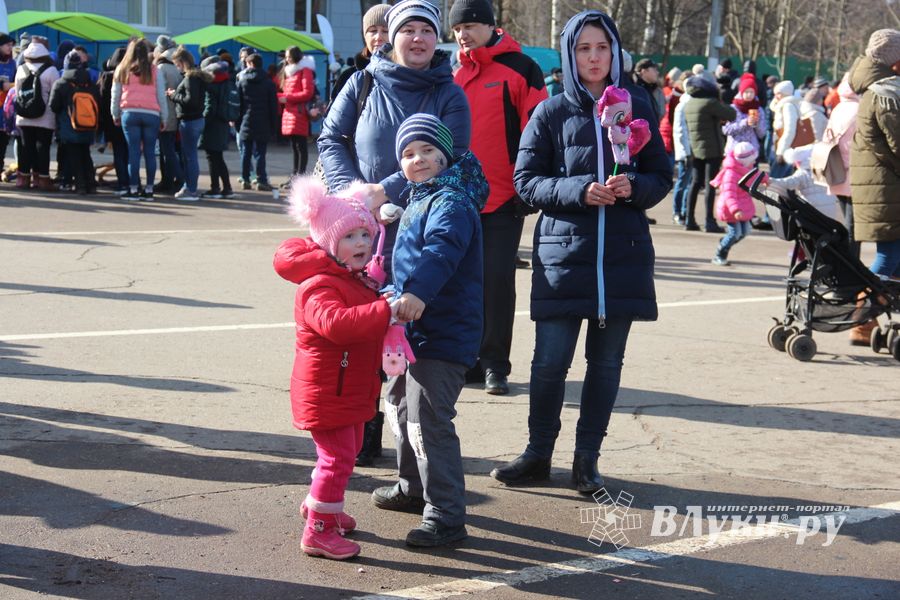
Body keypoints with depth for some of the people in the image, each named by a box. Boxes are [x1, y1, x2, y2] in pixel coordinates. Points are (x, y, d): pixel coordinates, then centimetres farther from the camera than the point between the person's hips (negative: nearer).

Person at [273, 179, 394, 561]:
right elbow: (334, 322, -44)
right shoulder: (319, 286, -22)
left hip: (352, 388, 10)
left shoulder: (358, 280, 13)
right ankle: (318, 531, 3)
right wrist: (385, 311, -47)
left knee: (347, 450, 24)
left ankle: (318, 505, 44)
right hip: (327, 391, -10)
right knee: (337, 457, -7)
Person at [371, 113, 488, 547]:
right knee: (400, 407, 25)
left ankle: (446, 515, -3)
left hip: (444, 333, -11)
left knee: (427, 422, -12)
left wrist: (418, 292, -52)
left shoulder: (451, 201, -17)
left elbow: (441, 250, -37)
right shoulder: (419, 200, 16)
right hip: (415, 329, 11)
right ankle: (413, 487, 43)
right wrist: (397, 296, 37)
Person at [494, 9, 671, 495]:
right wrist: (579, 191, -15)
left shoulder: (637, 109, 8)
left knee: (606, 361, 7)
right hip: (562, 251, -2)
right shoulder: (550, 113, 3)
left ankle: (587, 458, 19)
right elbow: (525, 181, 0)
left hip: (623, 254, 2)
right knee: (550, 361, -1)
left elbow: (662, 177, 9)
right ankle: (539, 453, 16)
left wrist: (634, 186, -13)